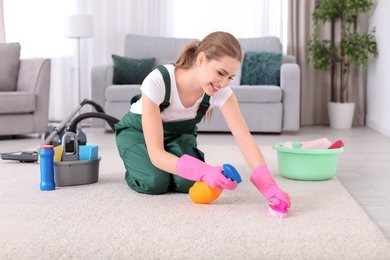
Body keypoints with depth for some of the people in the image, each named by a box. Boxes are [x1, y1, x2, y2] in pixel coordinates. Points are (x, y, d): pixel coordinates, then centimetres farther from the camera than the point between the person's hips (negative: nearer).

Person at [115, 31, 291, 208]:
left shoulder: (221, 92, -28)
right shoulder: (157, 81, -39)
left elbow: (245, 138, -33)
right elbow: (156, 154, -40)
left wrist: (268, 185, -50)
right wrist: (204, 171, -55)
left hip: (179, 134, 3)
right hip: (137, 131, -2)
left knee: (188, 182, -24)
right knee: (155, 182, -27)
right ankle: (136, 169, 8)